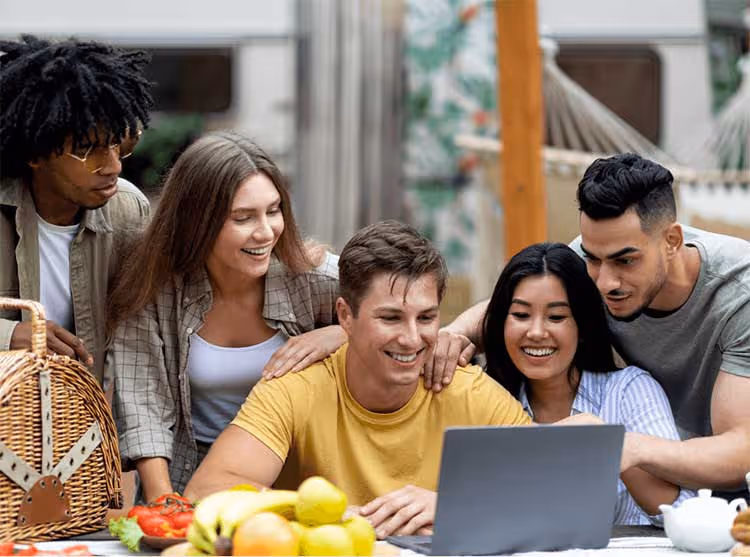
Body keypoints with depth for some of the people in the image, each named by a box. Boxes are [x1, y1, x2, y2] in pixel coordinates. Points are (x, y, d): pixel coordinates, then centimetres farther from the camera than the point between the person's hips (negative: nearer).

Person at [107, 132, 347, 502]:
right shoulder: (151, 290, -9)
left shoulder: (311, 275, -9)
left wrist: (337, 335, -19)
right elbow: (143, 409, -12)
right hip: (188, 486, 0)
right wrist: (164, 506, -23)